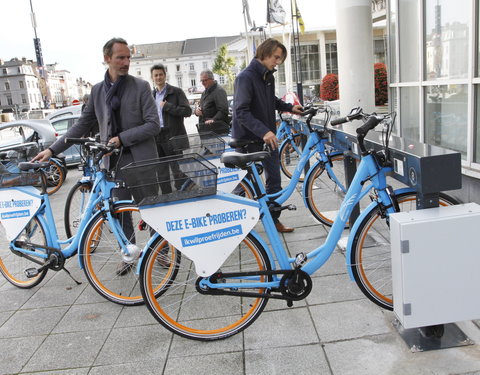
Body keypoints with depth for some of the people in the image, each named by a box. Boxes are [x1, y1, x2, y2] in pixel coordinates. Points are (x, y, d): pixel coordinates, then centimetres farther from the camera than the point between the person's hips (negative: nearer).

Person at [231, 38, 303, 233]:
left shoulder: (268, 76, 8)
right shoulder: (245, 77, -17)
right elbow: (241, 112, -25)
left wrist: (289, 107, 12)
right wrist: (263, 131, -35)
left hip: (268, 137, 7)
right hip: (248, 139, -7)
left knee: (275, 180, 7)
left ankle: (273, 219, 20)